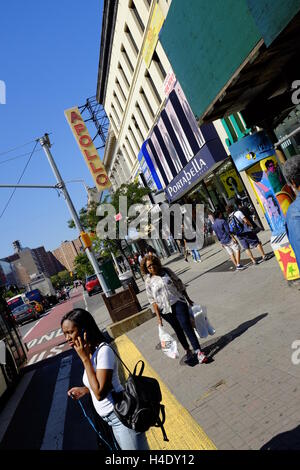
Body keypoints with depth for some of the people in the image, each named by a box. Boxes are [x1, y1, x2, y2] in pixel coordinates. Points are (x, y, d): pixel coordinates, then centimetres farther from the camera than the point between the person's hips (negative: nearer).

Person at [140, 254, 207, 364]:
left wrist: (188, 299, 9)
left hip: (178, 302, 0)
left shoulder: (166, 271, -1)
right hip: (165, 309, 1)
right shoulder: (148, 281, -4)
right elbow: (152, 300, -3)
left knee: (186, 325, -9)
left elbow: (179, 284, 6)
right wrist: (158, 316, -8)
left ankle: (198, 351, -6)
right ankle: (188, 351, 28)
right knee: (178, 330, 12)